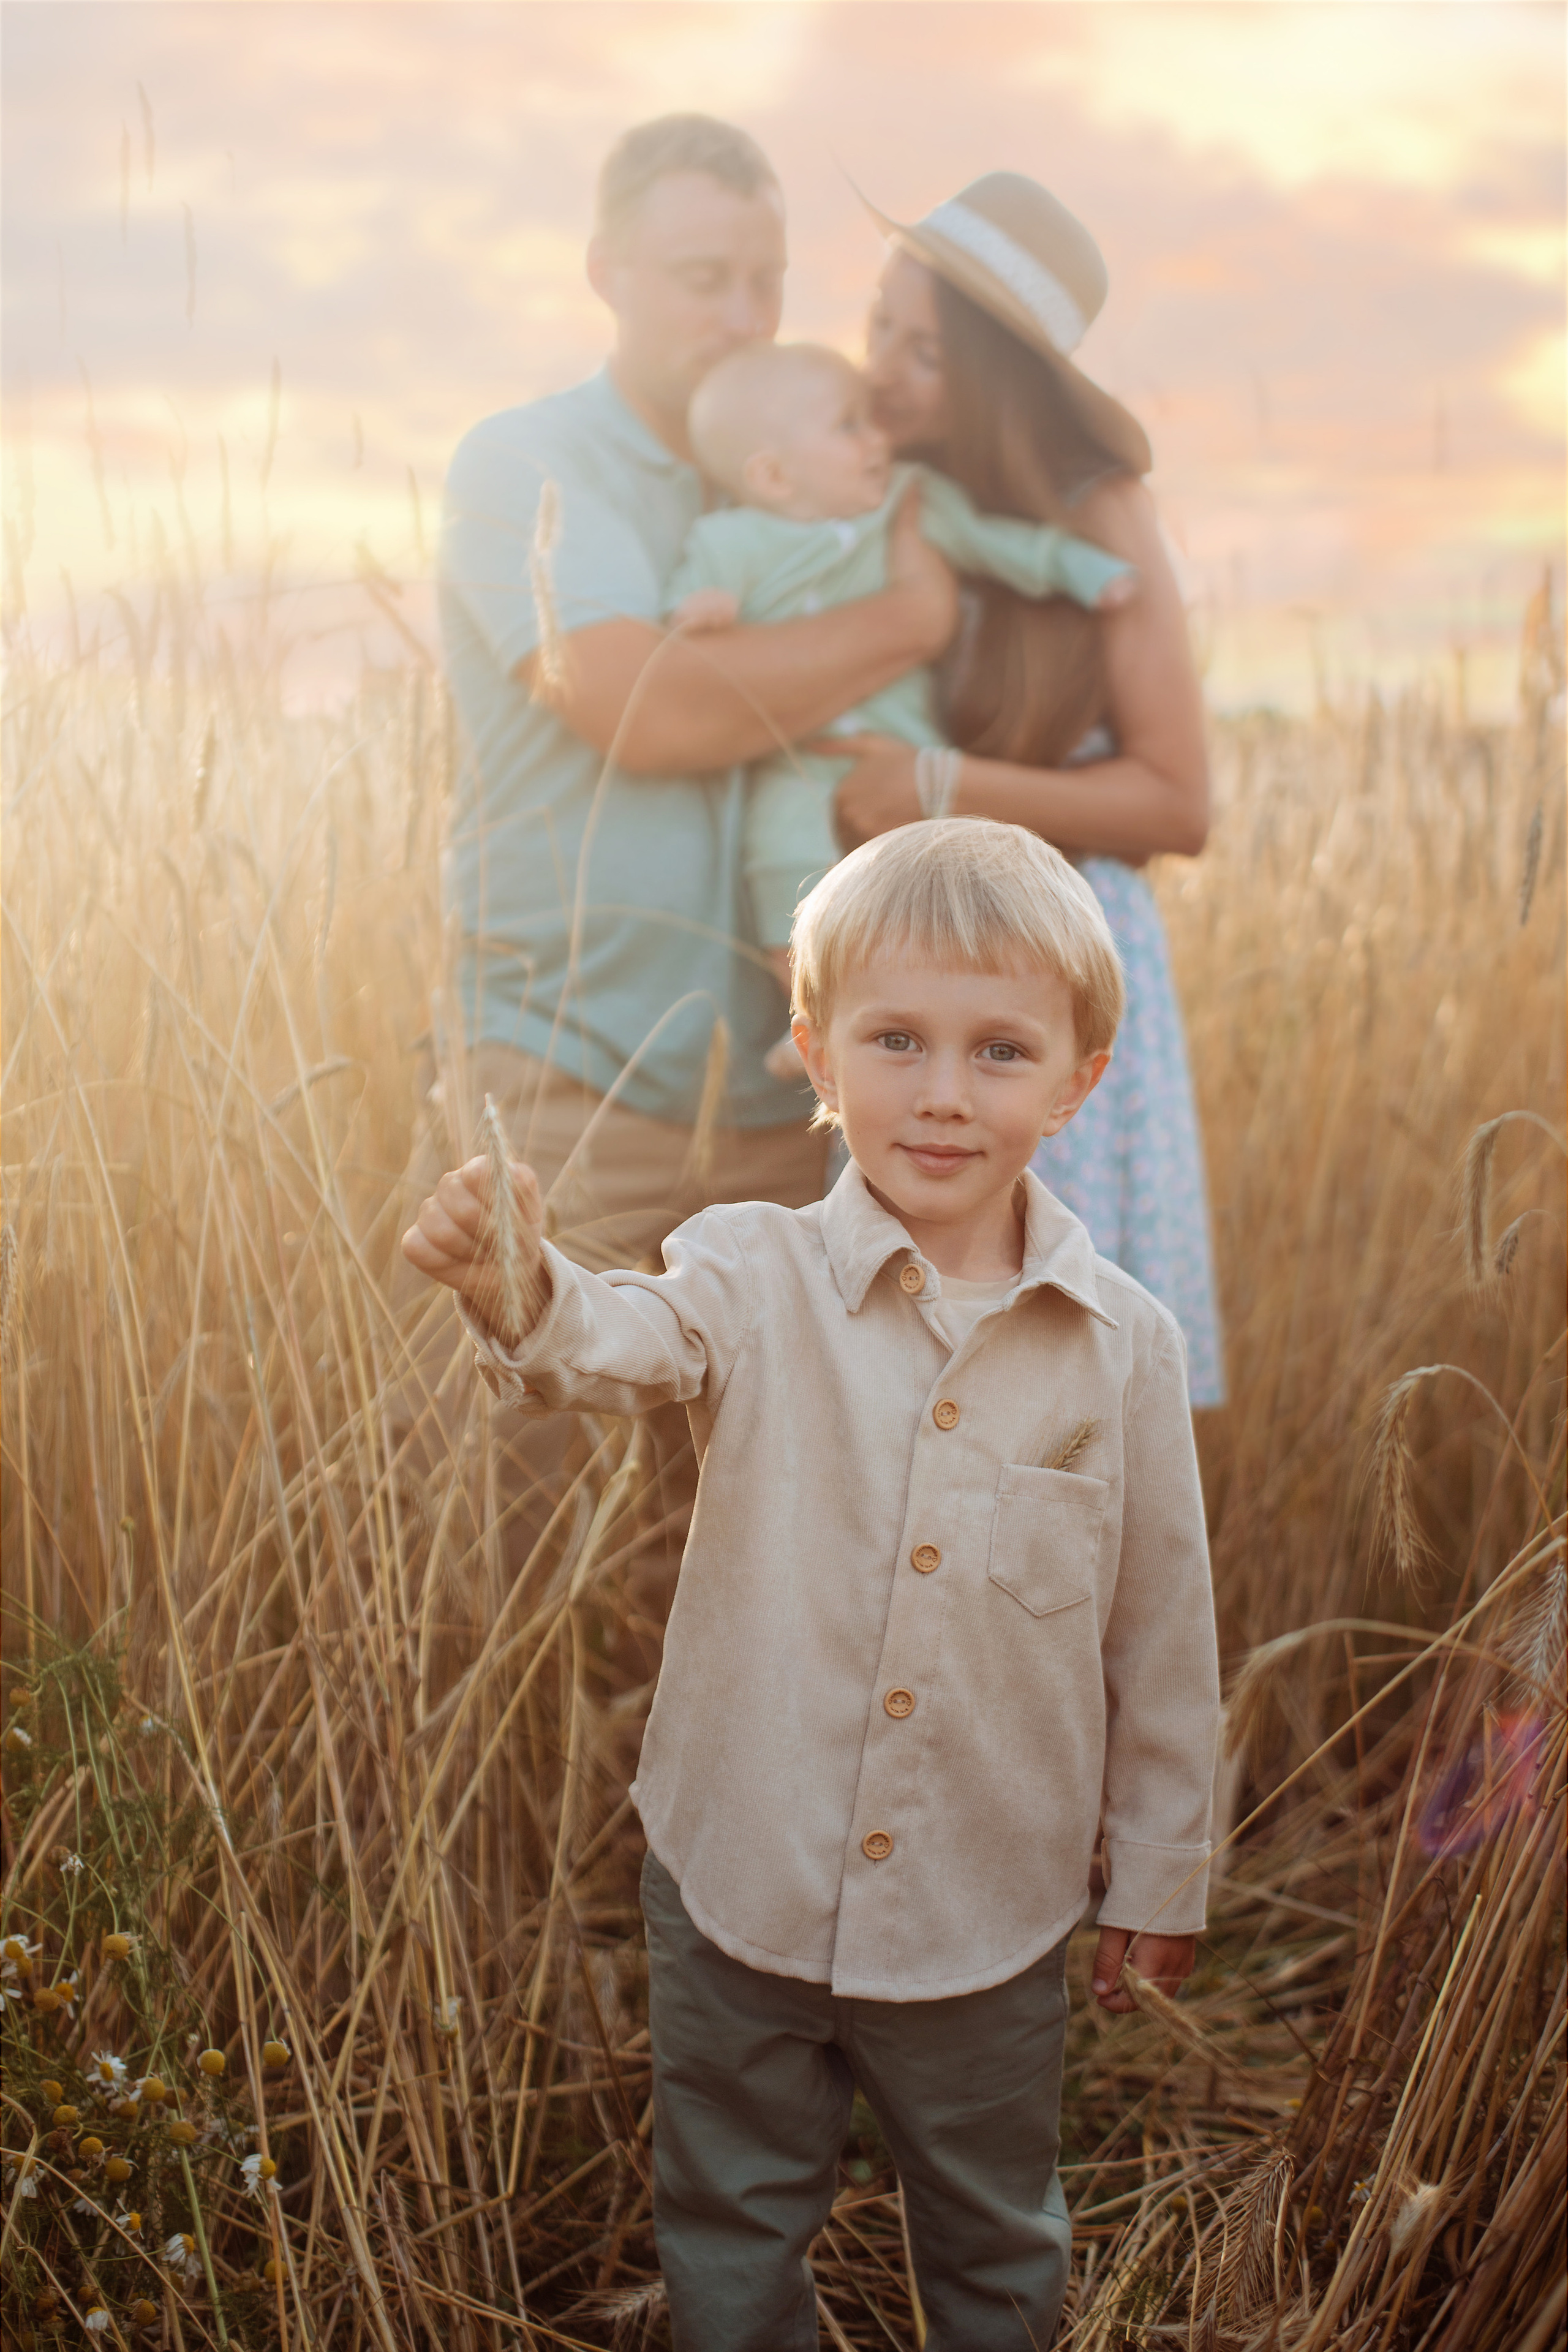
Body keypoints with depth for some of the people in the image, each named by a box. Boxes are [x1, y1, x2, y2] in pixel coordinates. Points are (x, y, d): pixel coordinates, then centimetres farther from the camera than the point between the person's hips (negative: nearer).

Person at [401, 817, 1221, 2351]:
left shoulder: (1123, 1346, -8)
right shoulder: (761, 1283, -11)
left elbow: (1162, 1632, 0)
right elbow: (625, 1346, -32)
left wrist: (1159, 1876, 7)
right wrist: (523, 1298, -55)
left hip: (988, 1920, 1)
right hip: (741, 1885, 0)